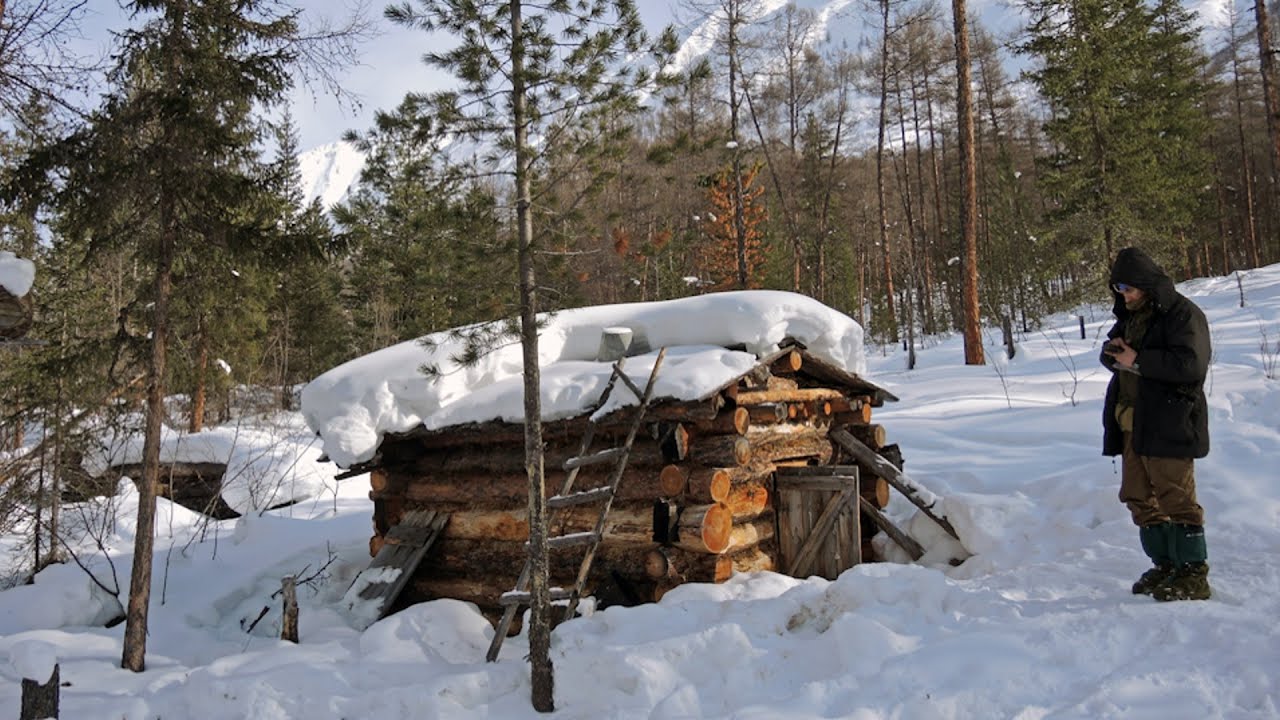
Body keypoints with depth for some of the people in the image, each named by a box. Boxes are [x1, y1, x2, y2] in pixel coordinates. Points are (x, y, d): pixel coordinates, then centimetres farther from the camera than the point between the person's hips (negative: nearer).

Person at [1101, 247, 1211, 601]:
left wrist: (1138, 360, -17)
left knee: (1176, 500, -5)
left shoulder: (1183, 314, -8)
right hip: (1131, 424, 8)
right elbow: (1109, 355, 23)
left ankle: (1193, 575, 3)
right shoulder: (1128, 316, 18)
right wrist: (1114, 352, -1)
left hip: (1168, 424, -8)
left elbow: (1191, 364, -21)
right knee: (1141, 499, 12)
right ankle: (1165, 565, 23)